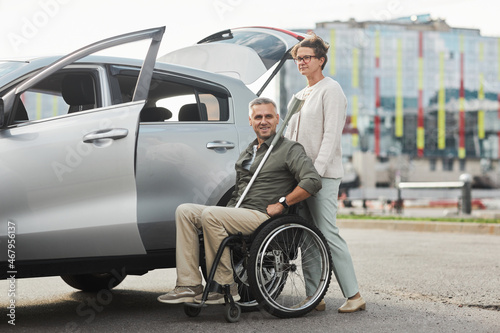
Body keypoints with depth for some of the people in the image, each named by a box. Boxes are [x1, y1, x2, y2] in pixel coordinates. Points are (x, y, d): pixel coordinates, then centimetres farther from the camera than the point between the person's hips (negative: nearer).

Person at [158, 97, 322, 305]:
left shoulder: (290, 149, -1)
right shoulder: (246, 153, 24)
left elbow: (313, 181, -16)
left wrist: (282, 203, -15)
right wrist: (228, 212, 13)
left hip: (264, 216, -8)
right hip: (238, 212, 8)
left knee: (210, 215, -30)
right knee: (184, 211, -8)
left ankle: (225, 286, -21)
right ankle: (189, 286, -16)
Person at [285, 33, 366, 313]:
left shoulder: (331, 90, -4)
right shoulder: (300, 96, 22)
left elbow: (331, 135, -13)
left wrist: (316, 170, -21)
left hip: (323, 176, -8)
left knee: (328, 234, -12)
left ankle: (354, 295, -7)